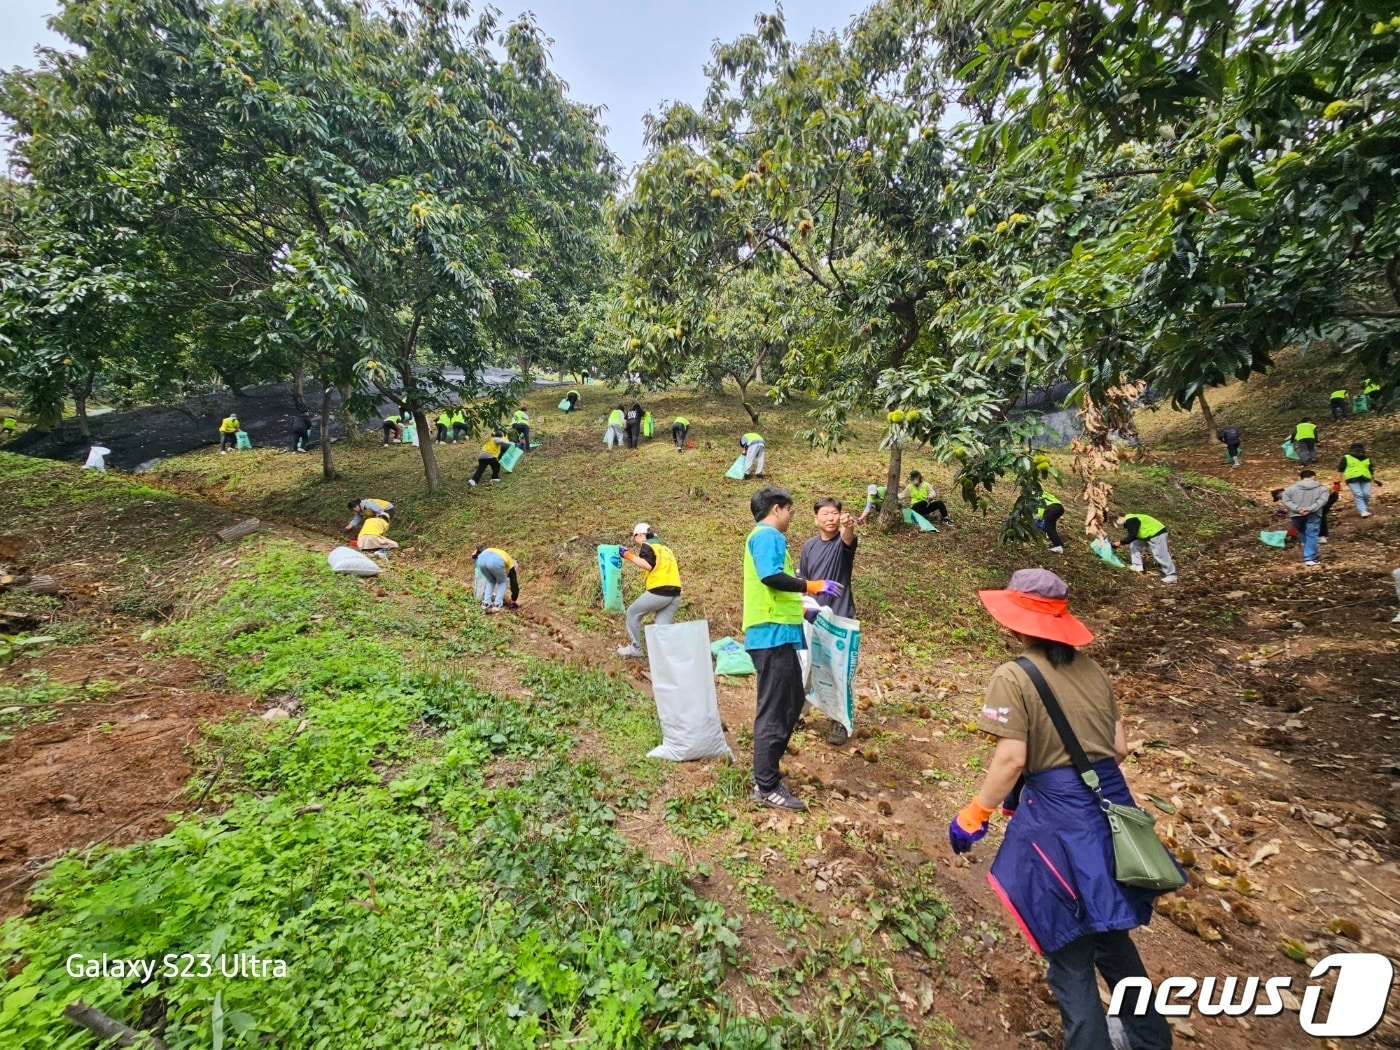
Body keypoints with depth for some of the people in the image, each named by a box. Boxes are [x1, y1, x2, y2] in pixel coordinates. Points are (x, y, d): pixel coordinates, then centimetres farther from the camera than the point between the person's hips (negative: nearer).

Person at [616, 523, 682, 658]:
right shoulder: (665, 548, 26)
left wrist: (630, 556, -8)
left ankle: (635, 648, 19)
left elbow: (648, 565, -16)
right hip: (674, 593, 7)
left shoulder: (647, 546, 1)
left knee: (633, 613, 13)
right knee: (663, 626, 8)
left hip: (659, 592, -7)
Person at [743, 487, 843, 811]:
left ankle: (764, 770, 30)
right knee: (774, 711, -3)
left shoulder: (768, 537, 21)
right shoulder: (767, 535, -10)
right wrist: (813, 586, -16)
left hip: (777, 633, 11)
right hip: (772, 634, -11)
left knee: (793, 702, 19)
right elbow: (770, 576, -25)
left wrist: (801, 607, 30)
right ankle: (766, 787, 9)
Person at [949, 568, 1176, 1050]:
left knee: (1069, 949, 14)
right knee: (1108, 930, 29)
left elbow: (1011, 760, -21)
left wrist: (973, 816, -8)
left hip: (1058, 817, -7)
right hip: (1110, 804, 7)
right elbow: (1119, 747, 8)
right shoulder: (1091, 669, 3)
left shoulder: (1013, 677, -18)